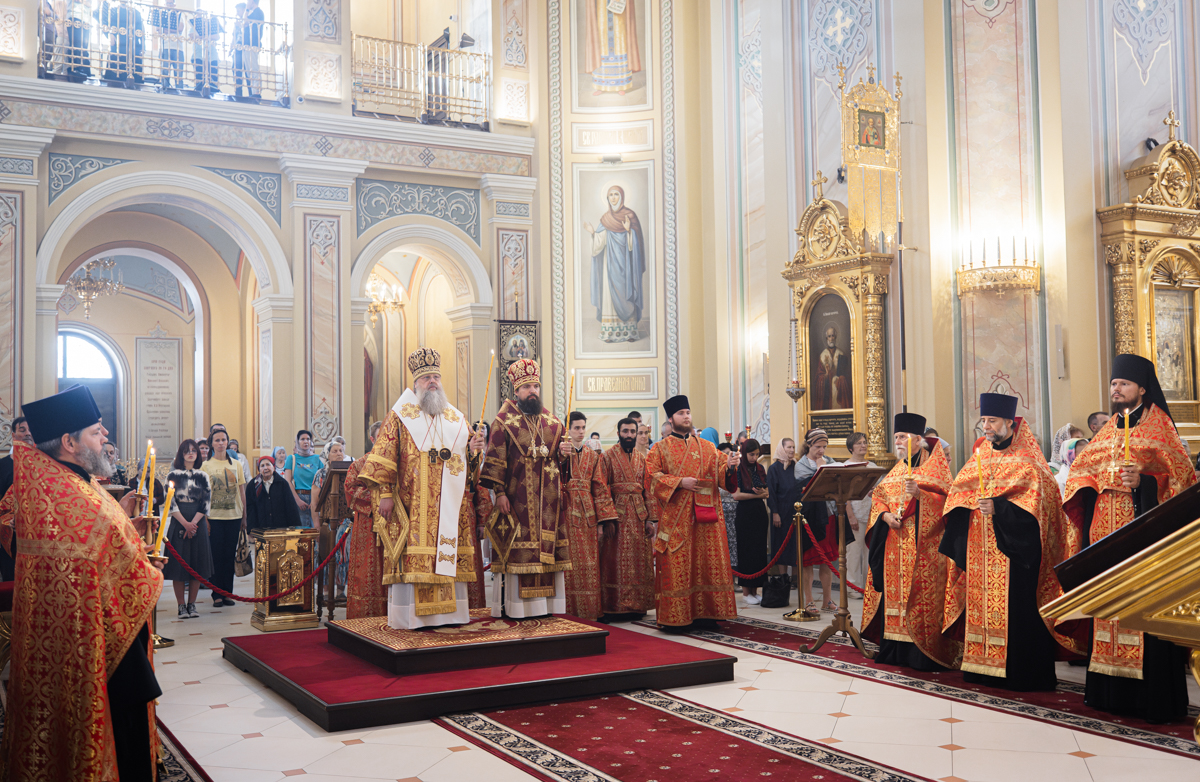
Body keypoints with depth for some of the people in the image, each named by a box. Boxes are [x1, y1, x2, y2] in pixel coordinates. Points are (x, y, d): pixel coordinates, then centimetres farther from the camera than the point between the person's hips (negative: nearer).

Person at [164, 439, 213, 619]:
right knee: (179, 563, -3)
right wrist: (185, 523, -12)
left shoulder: (203, 476, 8)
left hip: (198, 523, 2)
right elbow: (170, 502, -4)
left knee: (197, 564, 2)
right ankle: (181, 605, 4)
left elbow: (206, 503, 2)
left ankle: (192, 604, 9)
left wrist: (193, 523, -9)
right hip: (179, 523, -2)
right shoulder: (173, 475, 3)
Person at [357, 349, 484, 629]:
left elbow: (469, 463, 21)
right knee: (412, 558, -8)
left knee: (449, 556, 1)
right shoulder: (399, 416, 5)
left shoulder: (456, 419, 17)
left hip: (449, 504, 4)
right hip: (411, 504, -4)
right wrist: (384, 493, -13)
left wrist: (474, 449, -3)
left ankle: (448, 611, 7)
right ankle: (410, 615, -4)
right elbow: (382, 457, -3)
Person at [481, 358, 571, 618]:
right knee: (517, 552, -5)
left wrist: (564, 453, -2)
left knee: (548, 550, 4)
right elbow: (495, 460, -5)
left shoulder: (553, 422, 14)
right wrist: (499, 492, -13)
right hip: (517, 498, -5)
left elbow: (560, 457, 21)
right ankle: (513, 607, 0)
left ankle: (547, 604, 11)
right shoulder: (503, 421, 0)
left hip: (548, 499, 5)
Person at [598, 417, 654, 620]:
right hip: (617, 516, -5)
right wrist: (607, 519, -15)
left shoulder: (641, 459, 13)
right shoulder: (608, 457, -1)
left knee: (639, 562, 5)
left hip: (639, 516, 5)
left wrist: (649, 519, 3)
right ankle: (616, 608, 2)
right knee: (617, 563, -3)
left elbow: (647, 490, 11)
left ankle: (637, 606, 12)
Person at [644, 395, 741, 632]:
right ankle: (674, 618, 0)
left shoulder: (707, 447, 14)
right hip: (675, 518, -3)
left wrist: (730, 466, -16)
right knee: (676, 566, -4)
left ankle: (703, 613, 9)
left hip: (705, 516, 3)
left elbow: (720, 474, 6)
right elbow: (652, 477, -4)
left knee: (706, 563, 2)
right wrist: (679, 482, -15)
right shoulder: (661, 449, 6)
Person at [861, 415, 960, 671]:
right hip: (895, 547, 6)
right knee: (895, 592, 6)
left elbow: (945, 498, -11)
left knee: (920, 594, -8)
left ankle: (924, 653, -4)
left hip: (923, 545, -6)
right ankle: (895, 648, 11)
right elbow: (878, 497, 15)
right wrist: (885, 515, -5)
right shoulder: (898, 469, 18)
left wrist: (919, 493, -26)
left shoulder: (935, 465, -1)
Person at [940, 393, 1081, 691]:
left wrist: (998, 508, -22)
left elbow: (1033, 502, -13)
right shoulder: (981, 455, 15)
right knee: (981, 599, 5)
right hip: (980, 547, 6)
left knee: (1013, 604, -8)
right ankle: (982, 666, 12)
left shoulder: (1026, 460, -3)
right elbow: (959, 490, 18)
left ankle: (1018, 671, -2)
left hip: (1013, 547, -6)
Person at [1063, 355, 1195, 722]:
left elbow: (1180, 473, -6)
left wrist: (1144, 480, -20)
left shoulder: (1157, 424, 1)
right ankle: (1109, 689, 11)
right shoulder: (1110, 427, 18)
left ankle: (1154, 698, -4)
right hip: (1107, 528, 6)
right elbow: (1083, 468, 21)